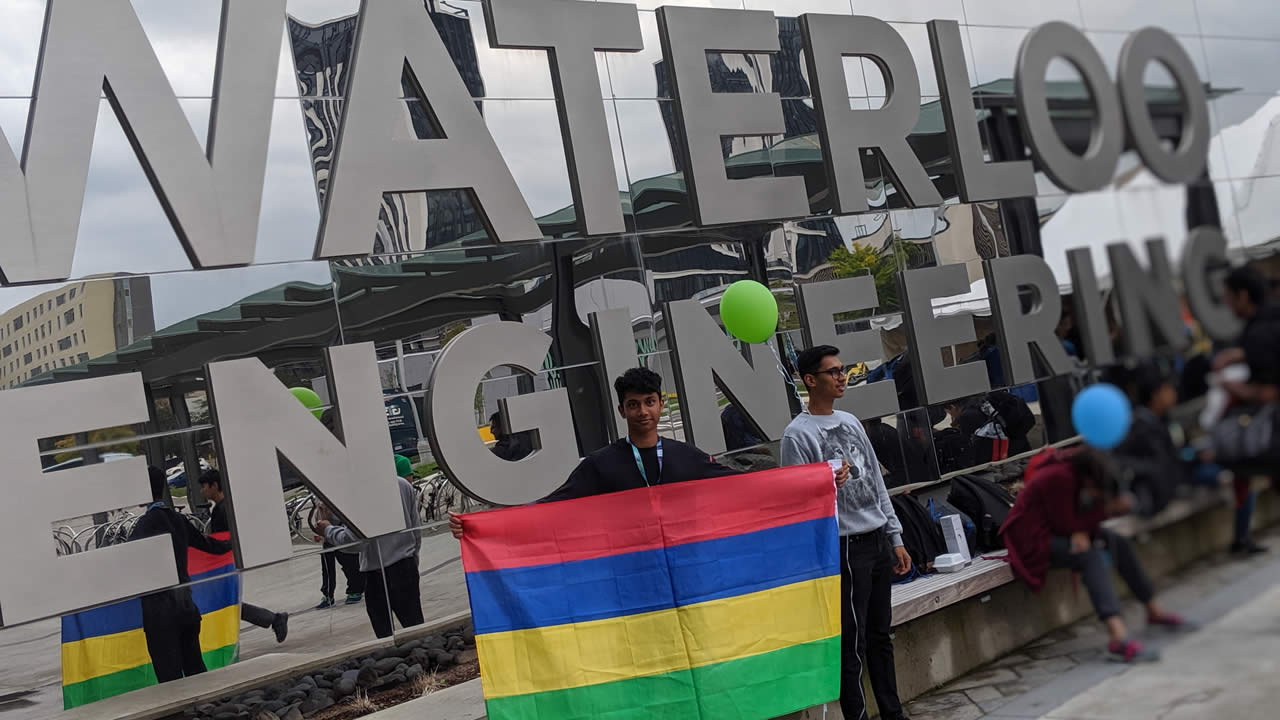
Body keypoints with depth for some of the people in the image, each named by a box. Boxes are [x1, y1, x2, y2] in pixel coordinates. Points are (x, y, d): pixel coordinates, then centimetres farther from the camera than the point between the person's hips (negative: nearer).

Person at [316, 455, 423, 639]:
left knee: (385, 634, 2)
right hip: (406, 566, 5)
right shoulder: (404, 485, 6)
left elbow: (351, 537, -14)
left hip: (377, 571, -5)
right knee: (416, 626, 6)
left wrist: (327, 529, 5)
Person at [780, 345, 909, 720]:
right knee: (852, 642, -3)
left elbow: (876, 483, 16)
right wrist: (826, 484, -29)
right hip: (846, 547, -7)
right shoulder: (798, 434, -10)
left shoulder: (851, 422, 14)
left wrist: (895, 538, 14)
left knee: (880, 635, 15)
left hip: (878, 541, 7)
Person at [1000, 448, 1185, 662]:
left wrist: (1082, 531, -18)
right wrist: (1108, 509, -20)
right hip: (1033, 538, -10)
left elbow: (1079, 517, 5)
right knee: (1092, 557, -31)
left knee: (1119, 543, 7)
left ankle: (1154, 611, 23)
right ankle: (1119, 637, -45)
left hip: (1057, 529, 10)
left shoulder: (1078, 472, -2)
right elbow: (1066, 525, -23)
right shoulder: (1059, 478, -28)